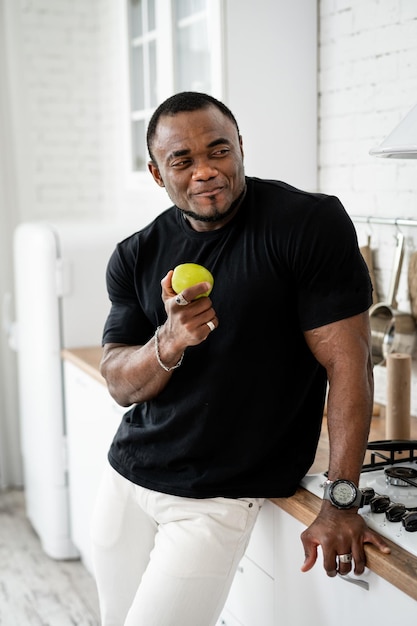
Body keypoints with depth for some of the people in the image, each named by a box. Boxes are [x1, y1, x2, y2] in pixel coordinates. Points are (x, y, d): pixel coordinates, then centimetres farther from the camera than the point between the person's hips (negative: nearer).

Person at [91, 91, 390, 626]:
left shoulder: (311, 224, -14)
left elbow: (347, 362, -16)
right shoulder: (137, 257, 1)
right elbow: (120, 385, 0)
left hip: (219, 500, -5)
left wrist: (340, 504, -18)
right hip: (127, 479, 5)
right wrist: (168, 344, -22)